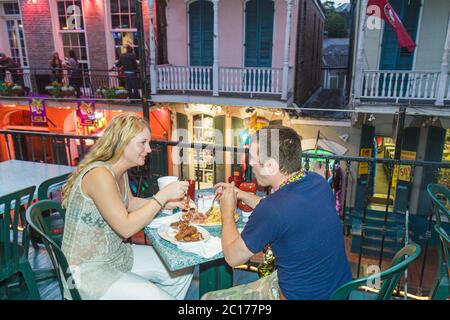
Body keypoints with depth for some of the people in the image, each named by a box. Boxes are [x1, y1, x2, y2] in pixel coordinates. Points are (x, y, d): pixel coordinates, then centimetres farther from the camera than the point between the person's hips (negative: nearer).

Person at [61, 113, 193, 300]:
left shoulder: (120, 171, 1)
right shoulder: (98, 174, -27)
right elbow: (125, 227, -28)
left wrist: (164, 203, 1)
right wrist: (163, 195, -25)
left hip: (116, 255, 9)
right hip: (88, 270, -9)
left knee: (182, 270, 7)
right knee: (159, 296, -16)